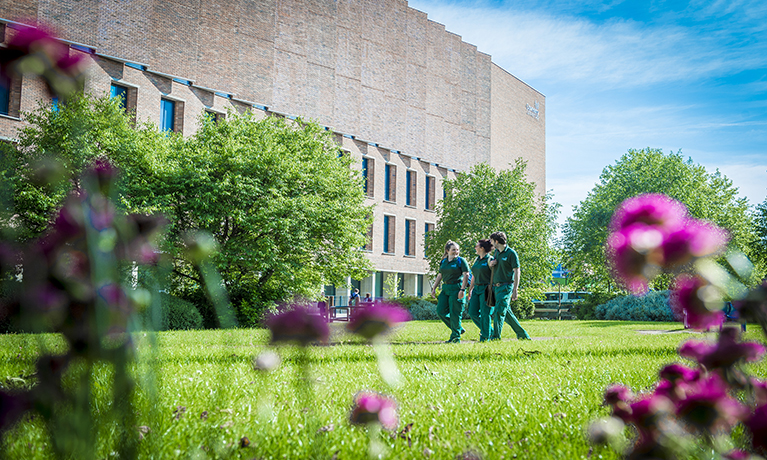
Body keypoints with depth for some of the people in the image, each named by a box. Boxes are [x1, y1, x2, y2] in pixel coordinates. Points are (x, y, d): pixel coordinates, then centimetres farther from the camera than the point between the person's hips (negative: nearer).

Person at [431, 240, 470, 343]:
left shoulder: (461, 261, -3)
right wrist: (434, 288, 14)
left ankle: (456, 337, 5)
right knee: (440, 311, 1)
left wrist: (462, 289, -18)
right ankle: (459, 329, 15)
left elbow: (466, 275, -10)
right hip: (445, 288, 7)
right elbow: (440, 276, 21)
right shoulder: (443, 262, 14)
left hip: (456, 288, -7)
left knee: (454, 314, -6)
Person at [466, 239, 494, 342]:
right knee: (472, 312, 3)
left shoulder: (490, 260, -10)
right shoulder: (477, 260, 14)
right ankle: (490, 331, 18)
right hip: (476, 289, 8)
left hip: (486, 289, -8)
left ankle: (485, 337, 5)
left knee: (485, 314, -5)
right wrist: (470, 290, 20)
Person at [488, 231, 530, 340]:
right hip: (496, 286, 8)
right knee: (507, 313, 11)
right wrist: (490, 263, 1)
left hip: (506, 286, -8)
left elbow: (517, 271, -11)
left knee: (499, 312, -14)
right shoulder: (496, 252, 14)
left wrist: (515, 290, -17)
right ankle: (523, 335, 21)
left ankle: (496, 337, -15)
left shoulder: (511, 253, -9)